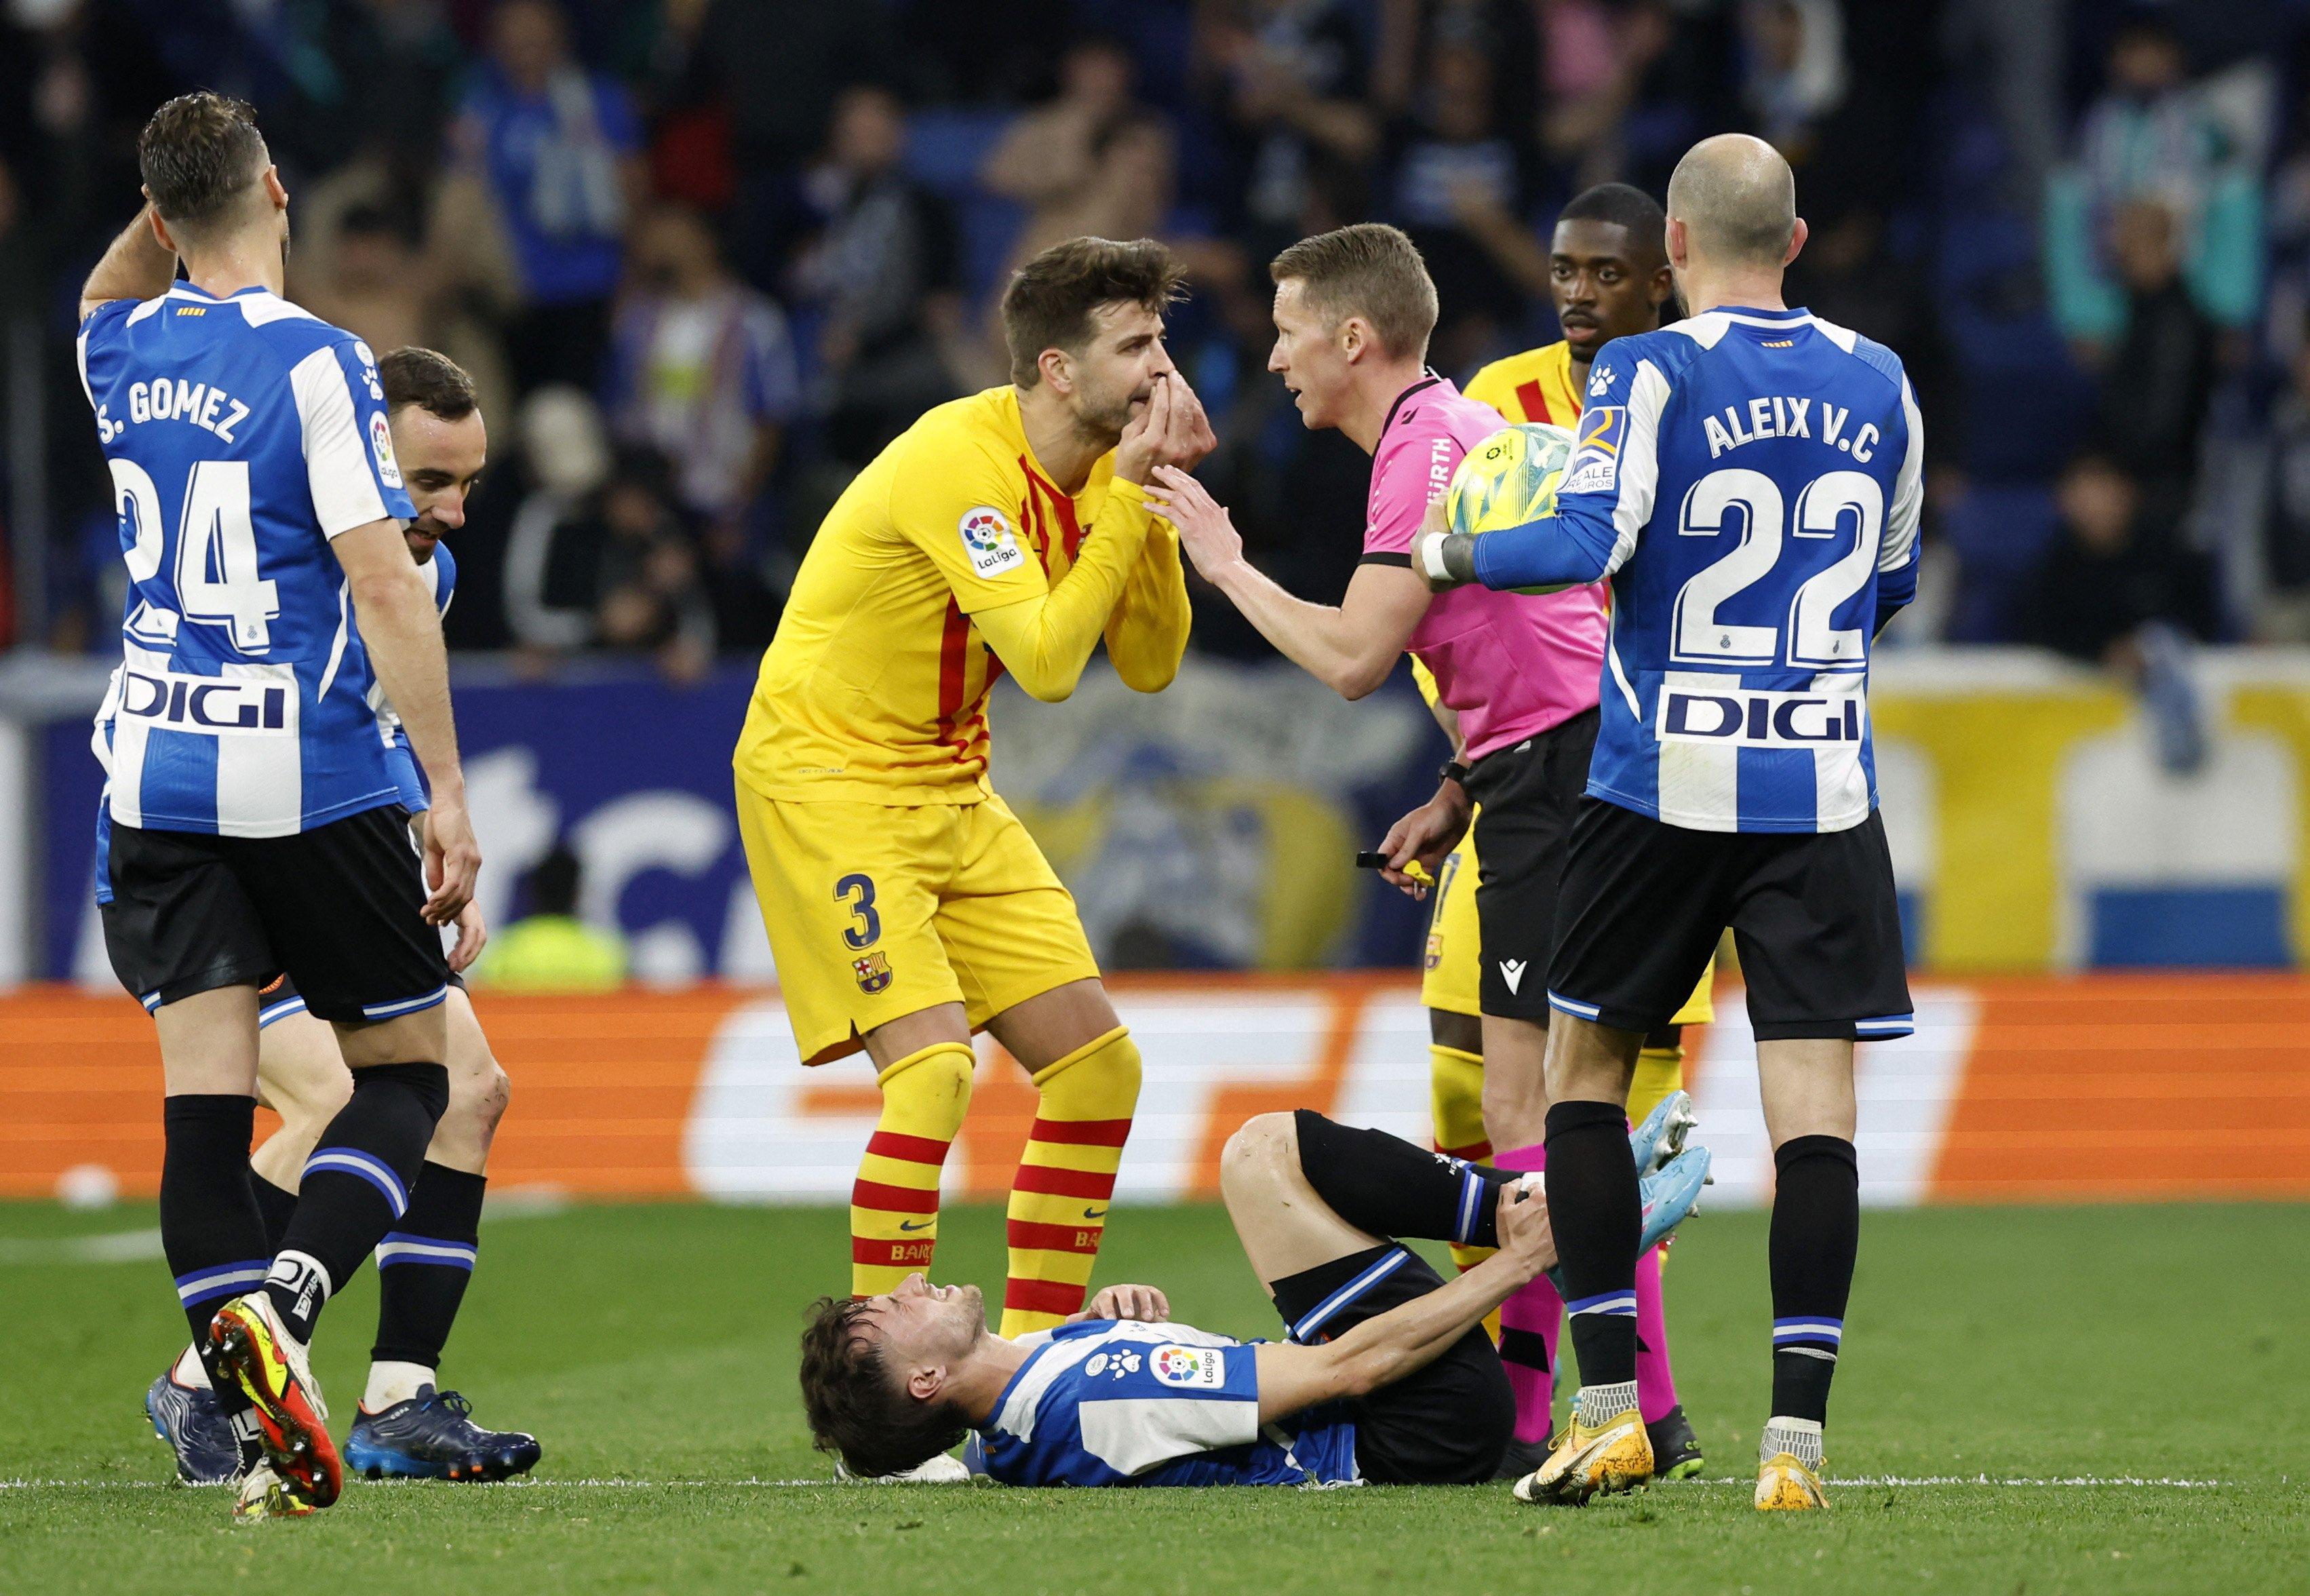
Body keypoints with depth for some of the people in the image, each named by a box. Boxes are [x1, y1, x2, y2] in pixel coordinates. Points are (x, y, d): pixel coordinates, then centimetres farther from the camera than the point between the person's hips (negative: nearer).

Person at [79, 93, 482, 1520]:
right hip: (313, 776, -5)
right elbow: (384, 585, -16)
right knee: (406, 1070, 7)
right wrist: (451, 794, -13)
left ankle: (265, 1420, -8)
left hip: (156, 773, 5)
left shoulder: (124, 351, 6)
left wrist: (168, 206, 16)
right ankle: (283, 1299, -18)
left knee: (207, 1091, 0)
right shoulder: (315, 362, -11)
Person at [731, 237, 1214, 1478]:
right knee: (933, 1064, -21)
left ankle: (1035, 1353, 13)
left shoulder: (1091, 470, 4)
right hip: (827, 776, -9)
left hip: (950, 792, 9)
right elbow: (1045, 659, -29)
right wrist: (1126, 493, -24)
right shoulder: (959, 461, -23)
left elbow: (1151, 665, 3)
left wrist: (1155, 497, -8)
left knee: (1097, 1061, 4)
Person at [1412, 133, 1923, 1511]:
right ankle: (1797, 1437, -10)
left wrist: (1448, 552, -1)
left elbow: (1585, 542, -18)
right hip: (1823, 790, 3)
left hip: (1665, 786, -2)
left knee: (1585, 1070, 13)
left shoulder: (1651, 374, -7)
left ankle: (1610, 1410, 8)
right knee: (1814, 1100, -2)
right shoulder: (1878, 385, 8)